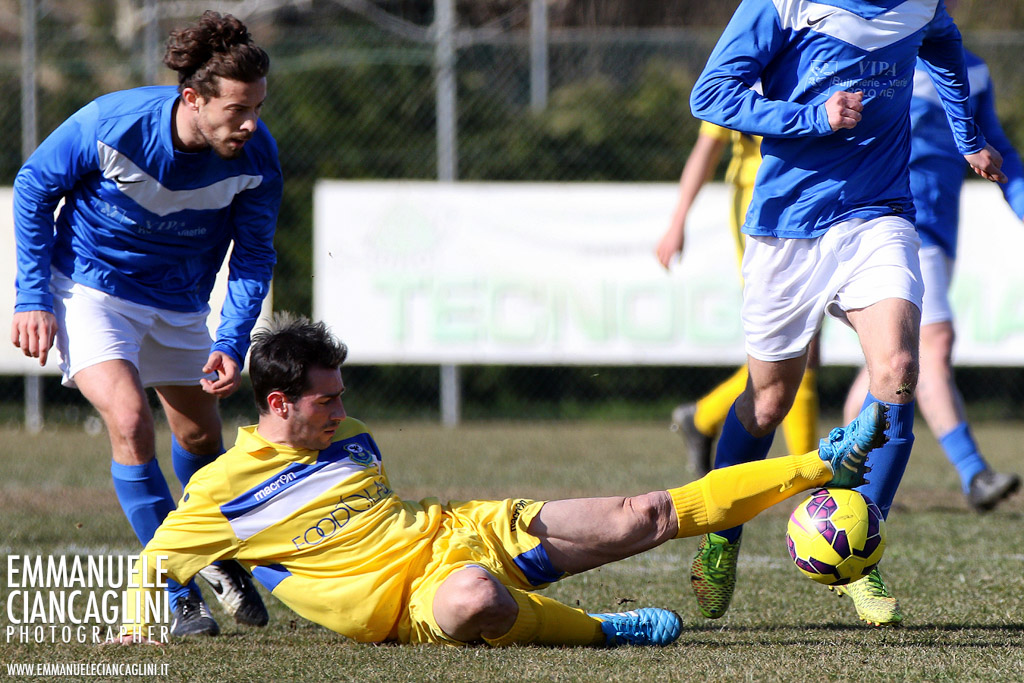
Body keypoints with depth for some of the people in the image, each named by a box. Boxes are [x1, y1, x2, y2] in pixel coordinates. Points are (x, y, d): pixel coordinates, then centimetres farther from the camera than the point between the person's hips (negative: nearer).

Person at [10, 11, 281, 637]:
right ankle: (176, 593, -13)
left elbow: (253, 257, -8)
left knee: (201, 437, 13)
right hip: (90, 287, -4)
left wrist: (232, 344, -20)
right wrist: (33, 297, -12)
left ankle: (219, 558, 45)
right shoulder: (112, 124, -29)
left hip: (180, 304, 4)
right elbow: (34, 187, -12)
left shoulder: (257, 156, -21)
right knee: (129, 420, -22)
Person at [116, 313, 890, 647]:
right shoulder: (224, 489, -7)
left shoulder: (352, 439, 12)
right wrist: (138, 626, -17)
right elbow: (153, 560, 1)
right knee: (473, 599, -47)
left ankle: (822, 466, 4)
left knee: (645, 516, -1)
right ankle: (596, 630, -19)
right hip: (411, 597, -6)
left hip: (466, 530, 6)